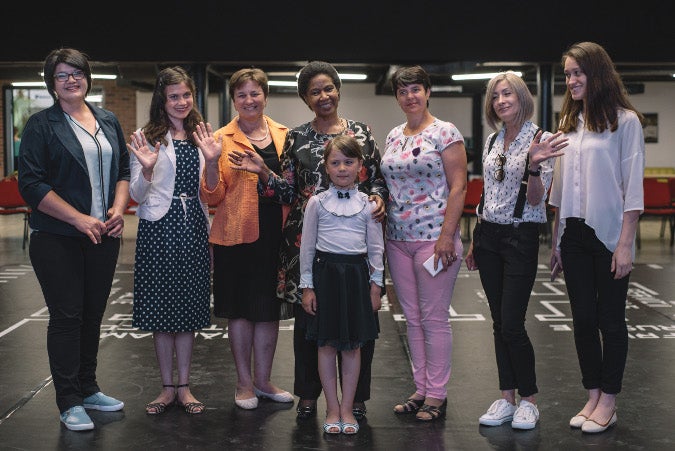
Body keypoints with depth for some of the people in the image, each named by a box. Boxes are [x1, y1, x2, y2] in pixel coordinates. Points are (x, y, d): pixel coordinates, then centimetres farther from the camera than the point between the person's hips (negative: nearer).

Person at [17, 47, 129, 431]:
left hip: (104, 236, 5)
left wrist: (119, 209, -3)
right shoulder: (41, 125, -3)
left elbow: (125, 169, 16)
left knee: (93, 314, 11)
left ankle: (88, 388, 25)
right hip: (58, 238, -4)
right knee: (66, 316, -1)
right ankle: (70, 403, 8)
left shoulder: (109, 122, 13)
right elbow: (31, 184, -9)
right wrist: (80, 219, -16)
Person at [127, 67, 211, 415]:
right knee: (161, 308, 3)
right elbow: (137, 195, -5)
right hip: (159, 228, -3)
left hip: (194, 227, 3)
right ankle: (167, 387, 16)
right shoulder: (147, 137, -2)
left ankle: (184, 386, 18)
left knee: (189, 308, 8)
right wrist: (146, 169, -21)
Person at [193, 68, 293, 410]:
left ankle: (263, 380, 25)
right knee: (240, 309, 6)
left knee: (269, 308, 10)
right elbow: (214, 196, -4)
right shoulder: (223, 138, -2)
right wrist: (212, 161, -19)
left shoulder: (284, 135, 7)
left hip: (275, 235, 3)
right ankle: (244, 382, 20)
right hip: (237, 235, -3)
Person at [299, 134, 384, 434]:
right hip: (325, 272, 0)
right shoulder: (317, 202, 1)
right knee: (327, 345, 4)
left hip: (357, 273, 1)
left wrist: (376, 284, 2)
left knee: (353, 345, 6)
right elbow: (307, 246, 3)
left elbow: (376, 248, 6)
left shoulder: (367, 204, 3)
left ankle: (347, 408, 16)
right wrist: (307, 286, 0)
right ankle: (332, 409, 15)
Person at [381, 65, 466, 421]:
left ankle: (436, 394, 9)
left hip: (433, 237, -6)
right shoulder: (393, 137, 14)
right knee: (412, 318, 11)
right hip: (398, 238, 7)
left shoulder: (445, 133, -5)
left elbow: (458, 186, -10)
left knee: (435, 318, -1)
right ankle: (421, 389, 21)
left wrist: (446, 235, -17)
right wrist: (384, 230, 11)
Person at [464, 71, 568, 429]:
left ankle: (529, 400, 9)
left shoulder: (540, 141, -8)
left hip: (521, 238, -6)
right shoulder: (491, 142, 10)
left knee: (512, 325, -7)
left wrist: (534, 167, -31)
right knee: (499, 323, 8)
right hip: (488, 235, 6)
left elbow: (536, 200, -13)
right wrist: (475, 242, 17)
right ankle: (507, 398, 17)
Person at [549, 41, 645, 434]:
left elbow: (633, 187, -9)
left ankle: (608, 402, 14)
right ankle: (593, 396, 20)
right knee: (583, 319, 9)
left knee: (610, 320, 3)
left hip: (608, 235, -5)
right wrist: (556, 240, 10)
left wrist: (626, 244, -14)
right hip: (574, 235, 6)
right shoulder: (569, 123, 12)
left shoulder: (624, 121, -6)